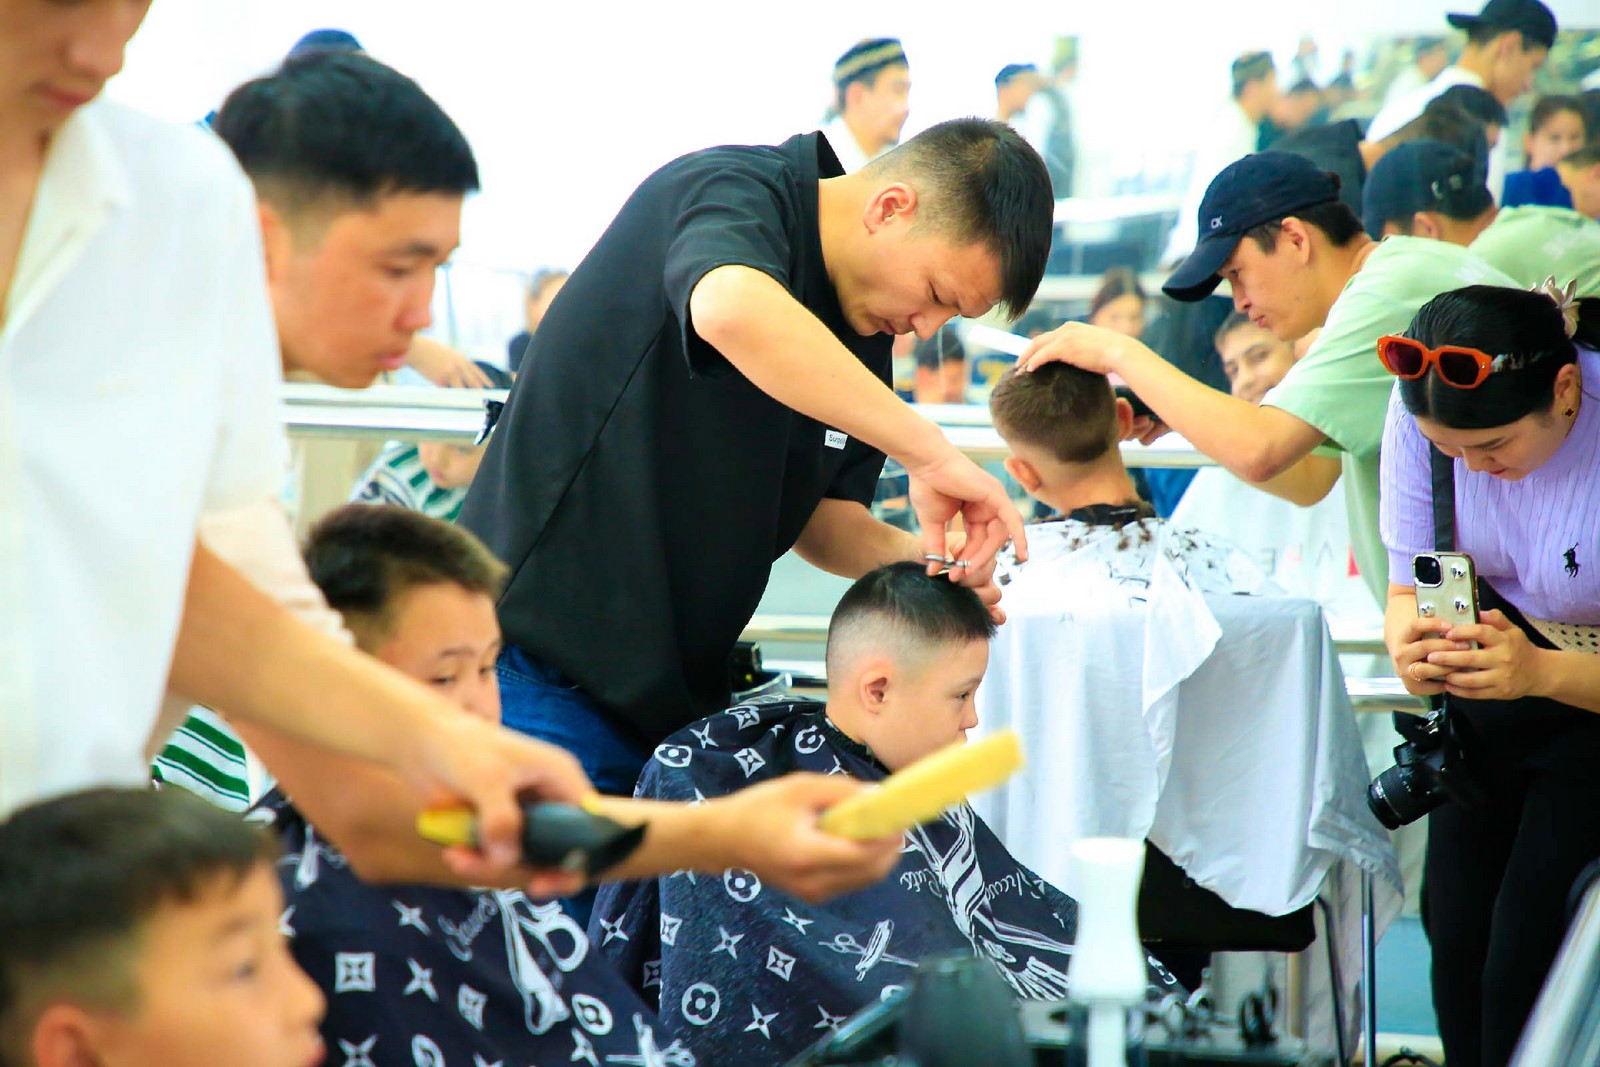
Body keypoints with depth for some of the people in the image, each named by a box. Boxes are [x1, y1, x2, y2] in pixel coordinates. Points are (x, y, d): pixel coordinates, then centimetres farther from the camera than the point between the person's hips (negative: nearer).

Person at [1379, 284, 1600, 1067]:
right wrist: (1409, 643, -30)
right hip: (1486, 707, 4)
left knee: (1526, 975, -10)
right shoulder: (1421, 409, -16)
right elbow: (1410, 587, -7)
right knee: (1458, 958, 3)